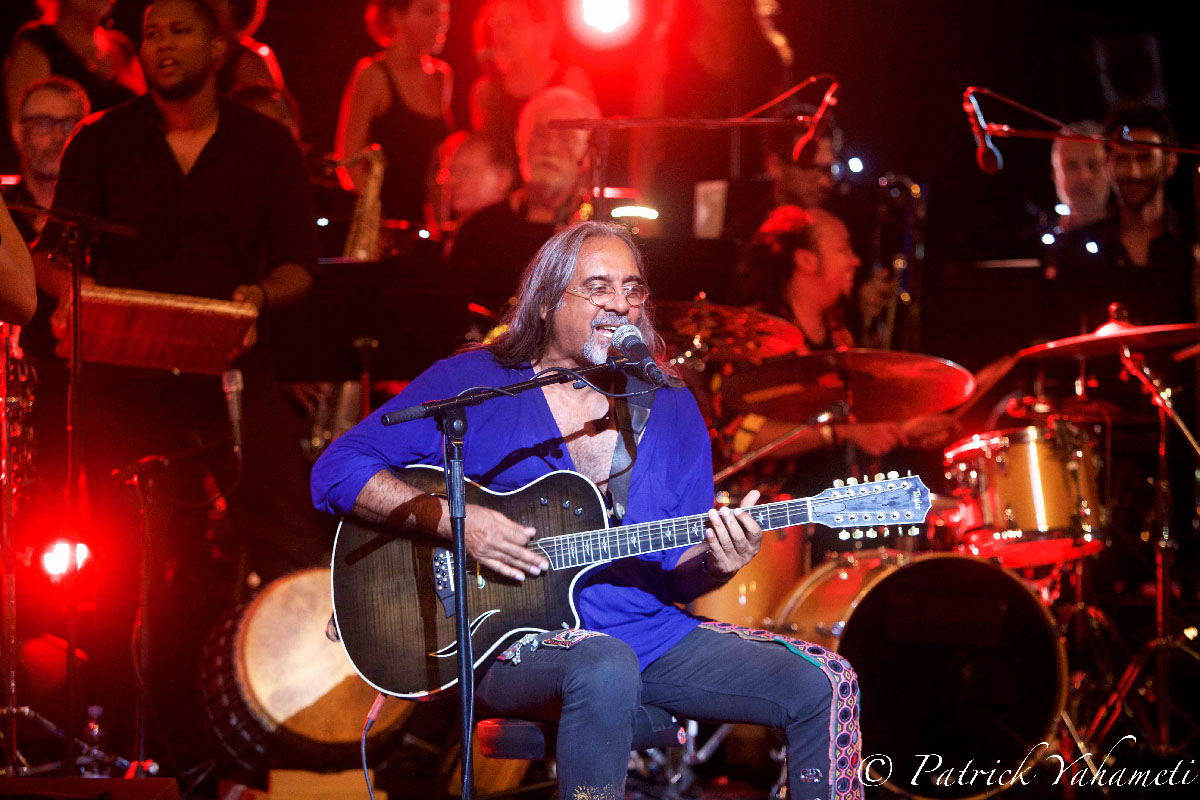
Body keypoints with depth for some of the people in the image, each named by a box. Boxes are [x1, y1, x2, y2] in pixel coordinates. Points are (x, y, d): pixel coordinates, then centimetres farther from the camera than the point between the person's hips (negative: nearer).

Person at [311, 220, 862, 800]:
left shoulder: (672, 410, 11)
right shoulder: (471, 385, -1)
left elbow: (675, 574, 12)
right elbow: (337, 471, -6)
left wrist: (716, 563, -13)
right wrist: (455, 520, -18)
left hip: (651, 633, 5)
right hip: (510, 638, -5)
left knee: (825, 686, -9)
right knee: (608, 669, -40)